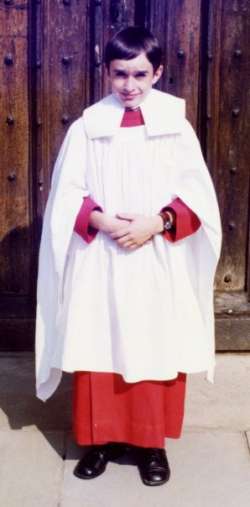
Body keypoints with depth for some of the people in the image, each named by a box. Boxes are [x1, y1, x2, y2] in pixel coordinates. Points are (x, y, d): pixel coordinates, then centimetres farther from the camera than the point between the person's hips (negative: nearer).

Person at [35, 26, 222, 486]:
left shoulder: (176, 125, 0)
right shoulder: (86, 127, 1)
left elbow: (198, 193, -1)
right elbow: (66, 193, 0)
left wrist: (158, 223, -16)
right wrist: (103, 221, -16)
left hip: (159, 261, 0)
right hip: (99, 259, 0)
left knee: (156, 350, 7)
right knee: (97, 348, 6)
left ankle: (151, 444, 23)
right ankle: (101, 438, 24)